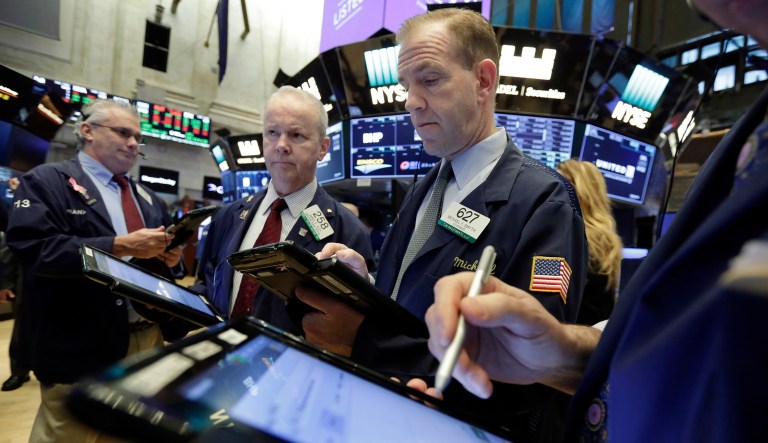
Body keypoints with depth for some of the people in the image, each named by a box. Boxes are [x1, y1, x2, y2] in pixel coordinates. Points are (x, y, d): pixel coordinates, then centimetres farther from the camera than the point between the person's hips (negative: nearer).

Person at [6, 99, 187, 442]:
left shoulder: (147, 198, 17)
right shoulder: (47, 181, -4)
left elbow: (165, 263, 18)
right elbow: (33, 249, -19)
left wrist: (171, 258, -5)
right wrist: (119, 245, -23)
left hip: (149, 337, 7)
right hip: (80, 345, -6)